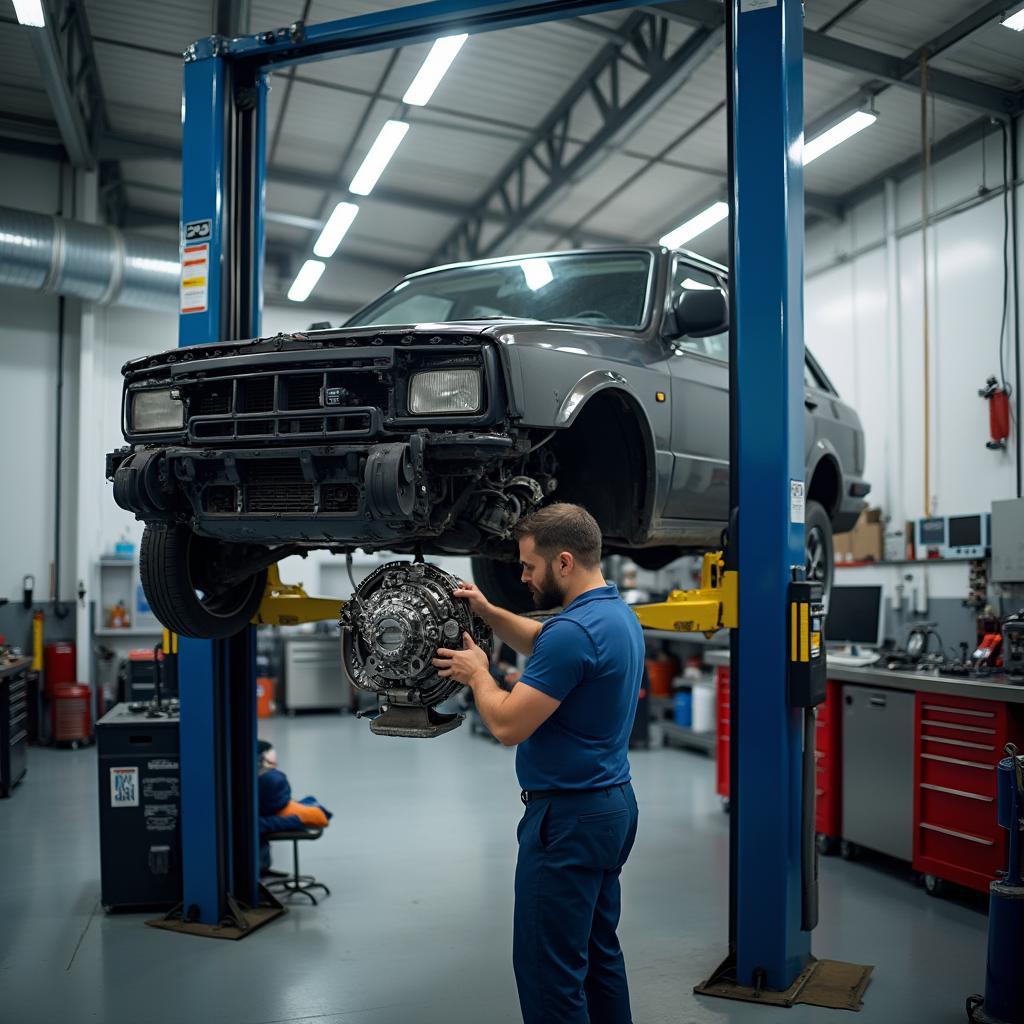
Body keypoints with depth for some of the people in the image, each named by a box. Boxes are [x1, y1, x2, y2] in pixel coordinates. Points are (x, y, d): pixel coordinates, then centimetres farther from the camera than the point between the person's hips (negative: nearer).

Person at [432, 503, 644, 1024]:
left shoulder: (574, 630, -24)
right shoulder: (616, 612, 8)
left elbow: (508, 725, -23)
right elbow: (543, 644, 27)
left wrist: (477, 673, -5)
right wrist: (487, 611, 13)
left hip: (568, 817, -10)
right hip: (612, 804, 10)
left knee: (549, 968, 0)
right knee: (598, 953, 19)